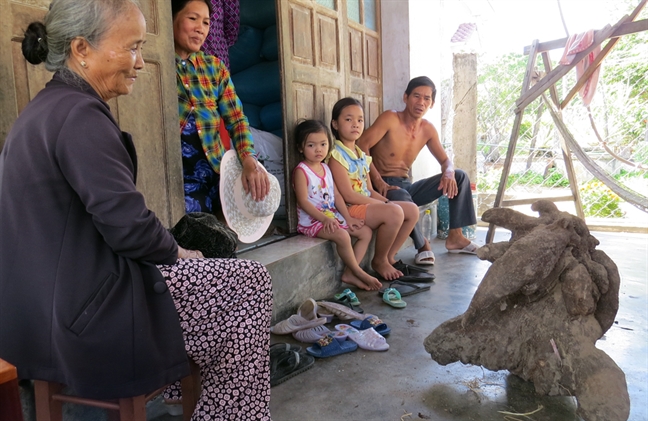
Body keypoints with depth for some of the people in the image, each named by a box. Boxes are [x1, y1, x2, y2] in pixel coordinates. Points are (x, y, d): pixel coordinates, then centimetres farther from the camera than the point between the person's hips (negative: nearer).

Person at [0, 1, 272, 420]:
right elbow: (128, 226, -25)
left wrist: (171, 251, 7)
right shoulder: (79, 114, -19)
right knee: (251, 282, 1)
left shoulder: (46, 108, 13)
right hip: (83, 319, -10)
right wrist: (177, 253, -5)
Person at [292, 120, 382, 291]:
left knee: (366, 231, 3)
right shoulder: (301, 171, -11)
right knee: (342, 236, -32)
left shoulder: (326, 168, 13)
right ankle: (359, 272, -10)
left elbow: (336, 195, 12)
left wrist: (348, 218, 3)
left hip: (332, 217, 9)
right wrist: (324, 219, -25)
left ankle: (349, 273, -4)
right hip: (311, 221, -9)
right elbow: (303, 202, -18)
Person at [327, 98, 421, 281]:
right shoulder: (336, 155, -12)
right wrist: (384, 204, -15)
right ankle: (379, 261, -5)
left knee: (412, 210, 2)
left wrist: (387, 202, -3)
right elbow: (348, 195, -18)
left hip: (367, 203, 9)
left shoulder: (362, 155, 15)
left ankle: (389, 256, 8)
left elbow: (369, 190, 16)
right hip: (349, 209, -9)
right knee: (394, 212, -28)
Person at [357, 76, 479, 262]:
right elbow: (362, 146, -21)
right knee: (402, 198, -41)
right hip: (384, 187, -7)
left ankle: (455, 237, 0)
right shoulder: (390, 119, -12)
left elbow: (445, 160, 13)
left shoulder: (428, 129, 7)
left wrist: (449, 173, -13)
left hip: (406, 186, 7)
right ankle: (422, 244, -15)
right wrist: (379, 182, -28)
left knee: (459, 176, -1)